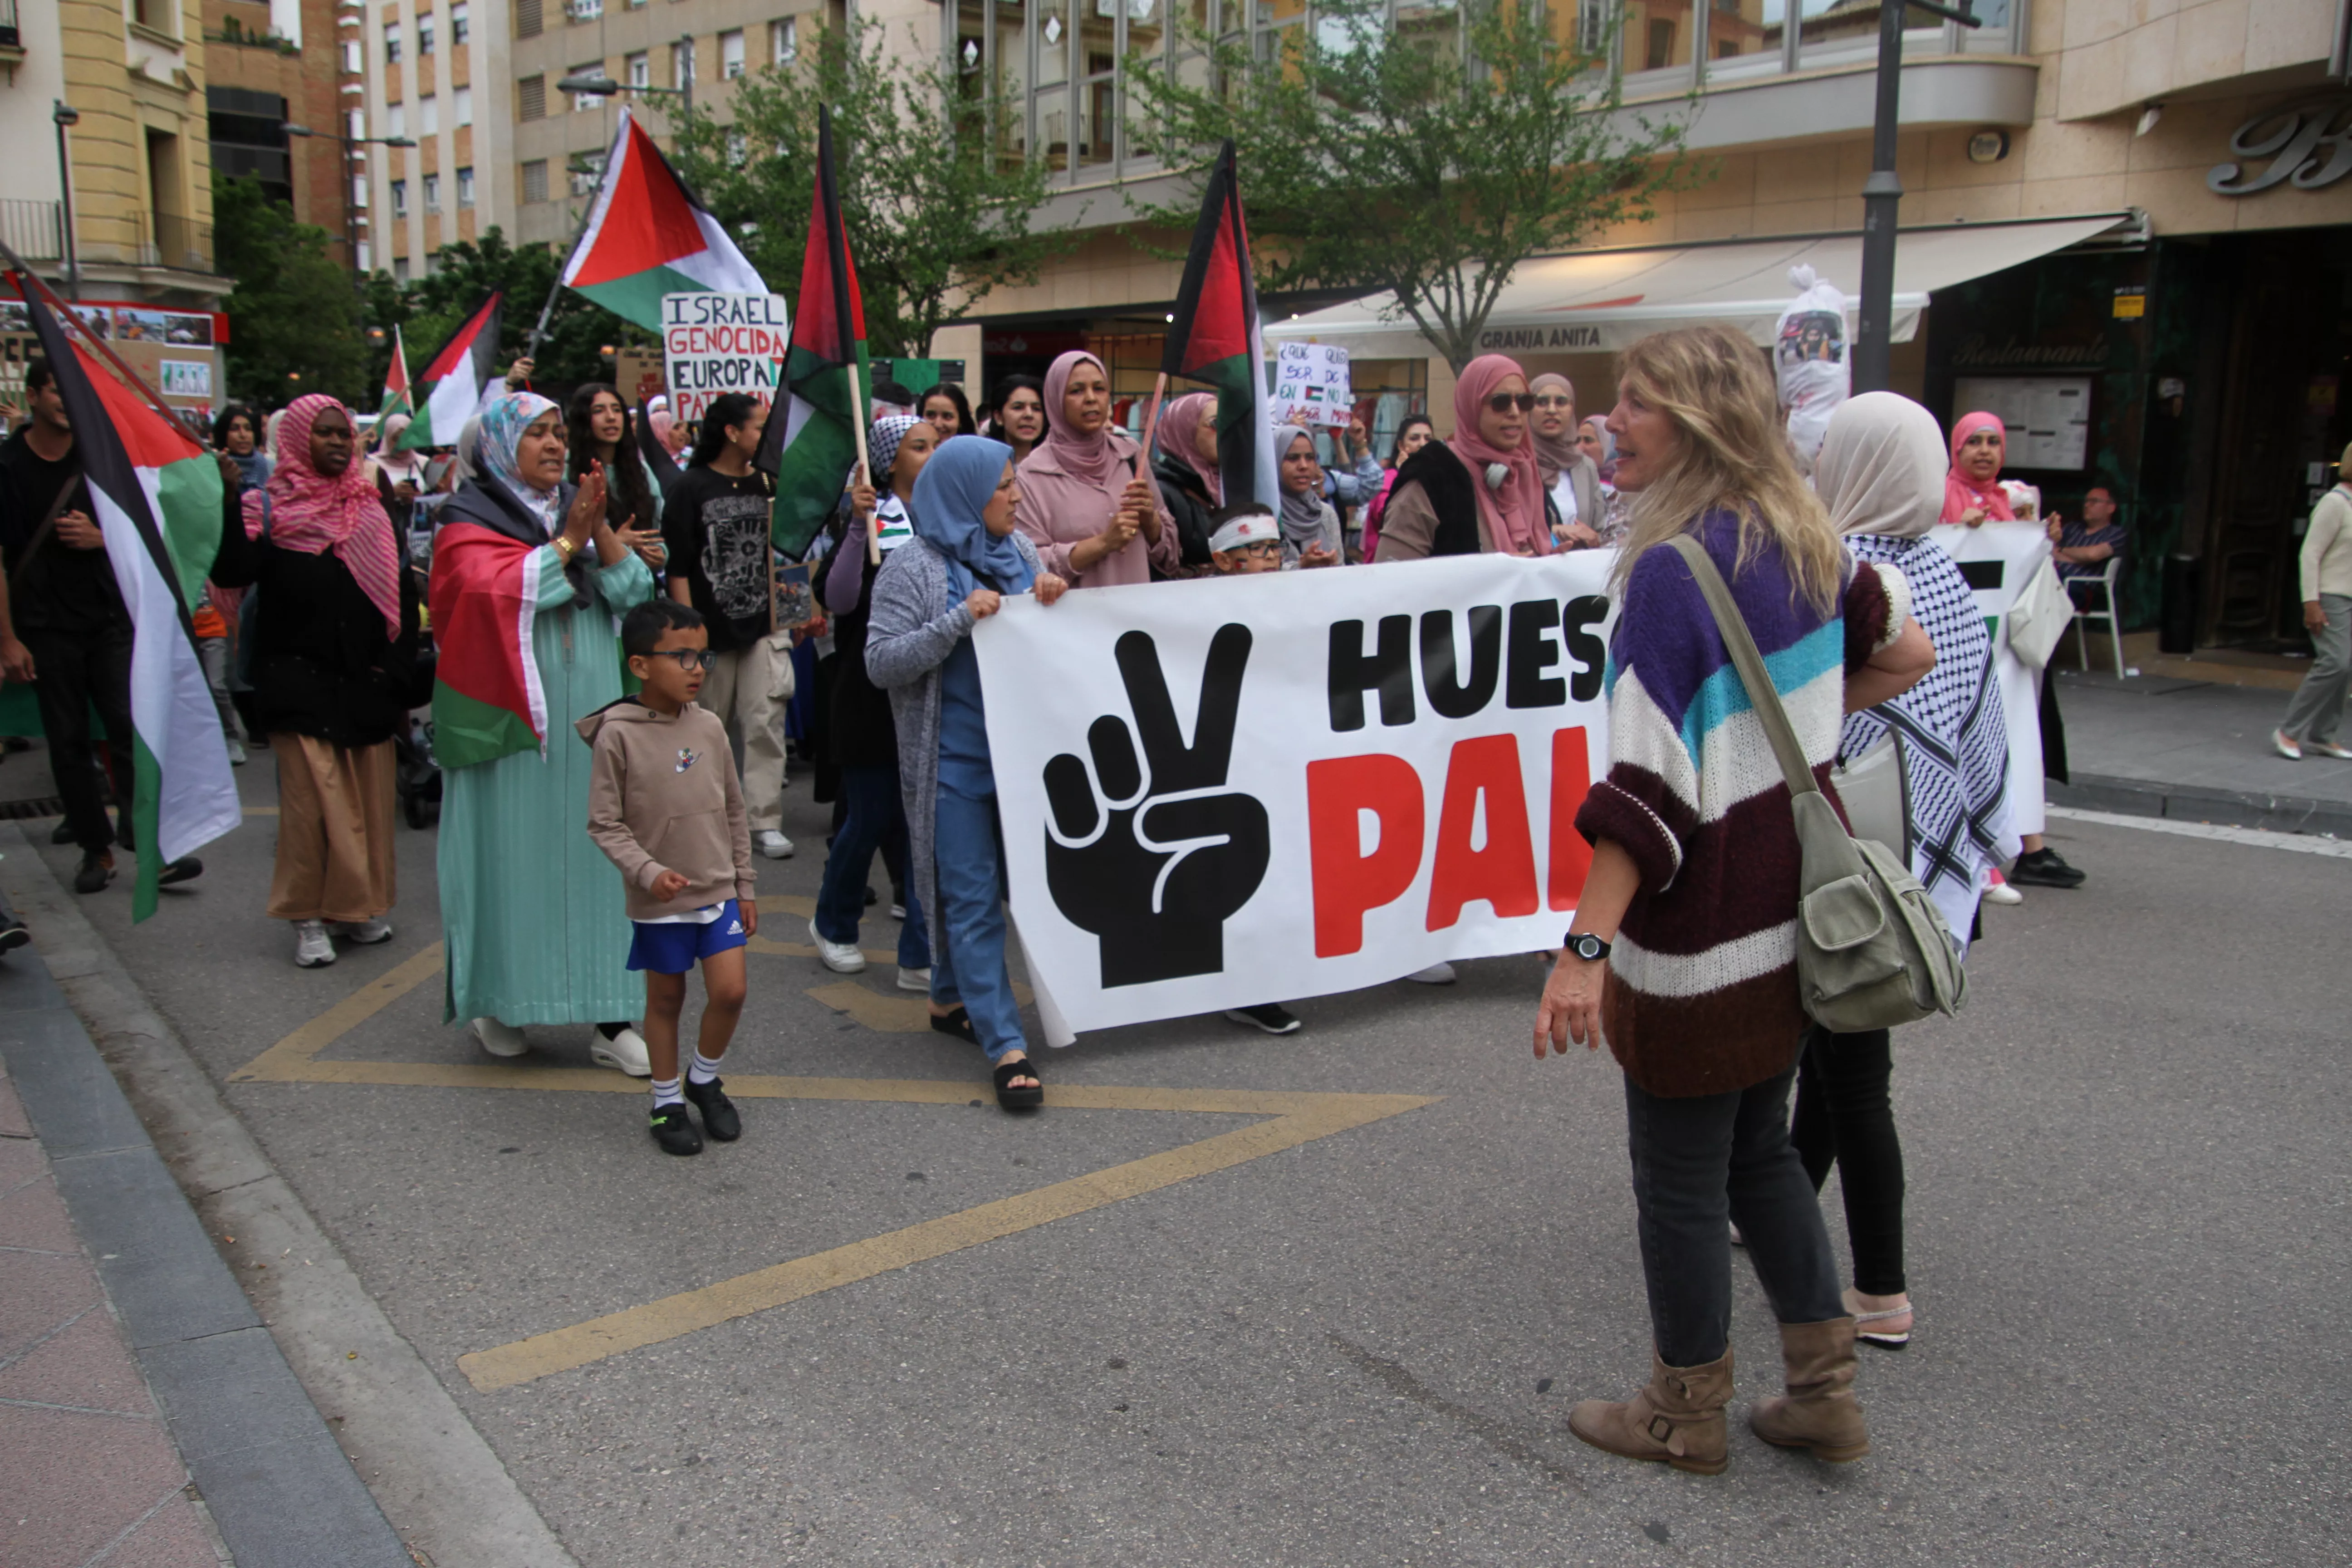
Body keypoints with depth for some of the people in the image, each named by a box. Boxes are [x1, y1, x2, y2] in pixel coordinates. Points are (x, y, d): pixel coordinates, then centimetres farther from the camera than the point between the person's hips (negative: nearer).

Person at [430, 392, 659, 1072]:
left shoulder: (579, 506, 14)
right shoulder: (469, 518, 1)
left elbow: (634, 590, 3)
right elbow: (495, 592, -16)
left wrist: (599, 530, -11)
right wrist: (565, 541, -11)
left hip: (588, 715, 4)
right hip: (510, 717, -4)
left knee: (596, 854, 2)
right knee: (510, 855, 1)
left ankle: (609, 1016, 5)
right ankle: (498, 1001, 18)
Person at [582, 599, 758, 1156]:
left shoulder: (709, 727, 0)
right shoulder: (617, 735, -13)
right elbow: (605, 824, -10)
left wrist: (745, 884, 10)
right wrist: (648, 872, -22)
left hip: (720, 891, 3)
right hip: (658, 901, -3)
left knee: (730, 991, -1)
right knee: (666, 999, 10)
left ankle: (705, 1079, 25)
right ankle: (667, 1101, 28)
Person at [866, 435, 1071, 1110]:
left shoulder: (1017, 549, 8)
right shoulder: (913, 568, -9)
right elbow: (881, 662, -14)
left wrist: (1055, 599, -5)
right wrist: (960, 622, -23)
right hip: (955, 757, -6)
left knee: (1014, 879, 15)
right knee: (973, 897, -3)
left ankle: (952, 999, 34)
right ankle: (1006, 1045, 0)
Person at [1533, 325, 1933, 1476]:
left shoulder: (1674, 572, -21)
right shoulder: (1805, 543, 4)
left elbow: (1650, 785, -28)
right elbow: (1909, 654, 19)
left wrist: (1584, 947, -29)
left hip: (1702, 937, -8)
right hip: (1789, 915, 9)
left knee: (1680, 1182, 9)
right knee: (1759, 1149, 23)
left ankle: (1685, 1416, 26)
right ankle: (1825, 1394, 32)